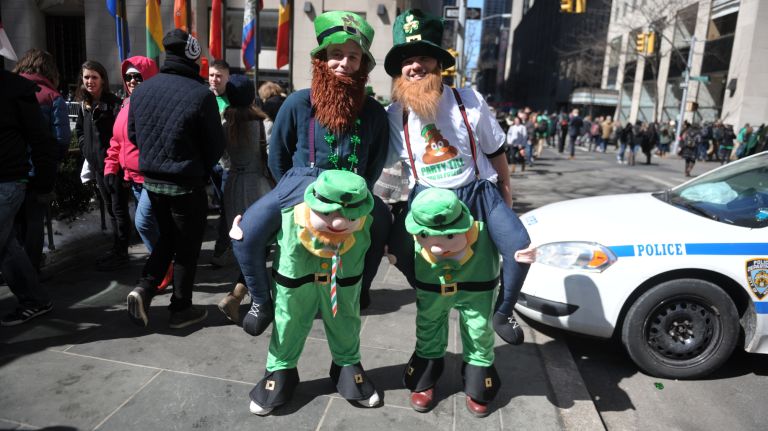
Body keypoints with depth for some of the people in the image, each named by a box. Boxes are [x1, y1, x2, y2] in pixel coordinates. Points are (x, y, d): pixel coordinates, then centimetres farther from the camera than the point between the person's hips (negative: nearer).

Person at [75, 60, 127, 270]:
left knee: (119, 209, 0)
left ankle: (120, 253, 9)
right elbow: (79, 130, 24)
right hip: (97, 164, 8)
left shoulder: (113, 102, -12)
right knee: (110, 209, 15)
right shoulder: (84, 104, 11)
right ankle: (118, 250, 26)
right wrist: (87, 148, 11)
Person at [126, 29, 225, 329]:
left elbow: (133, 135, 10)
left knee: (167, 236, 24)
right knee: (187, 246, 10)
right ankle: (181, 309, 19)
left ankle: (145, 288, 8)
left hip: (151, 179, 5)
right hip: (186, 183, -5)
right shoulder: (201, 94, -18)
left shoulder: (142, 90, 0)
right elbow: (216, 144, -10)